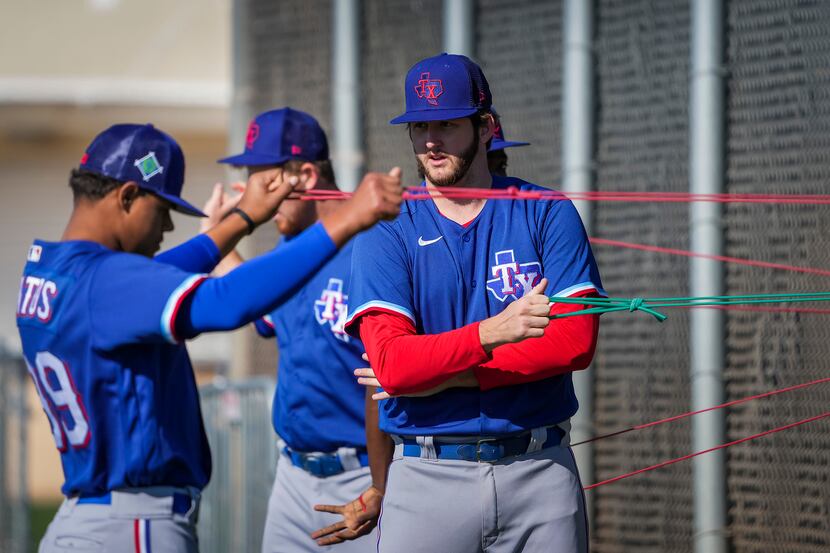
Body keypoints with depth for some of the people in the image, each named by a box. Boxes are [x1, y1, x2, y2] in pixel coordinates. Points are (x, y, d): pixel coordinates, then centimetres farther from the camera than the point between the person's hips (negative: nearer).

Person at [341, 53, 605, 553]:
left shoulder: (547, 214, 5)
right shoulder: (387, 232, 3)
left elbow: (576, 341, -7)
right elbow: (391, 363, -11)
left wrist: (449, 376, -11)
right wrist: (490, 334, -26)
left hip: (540, 471, 1)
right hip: (427, 474, -1)